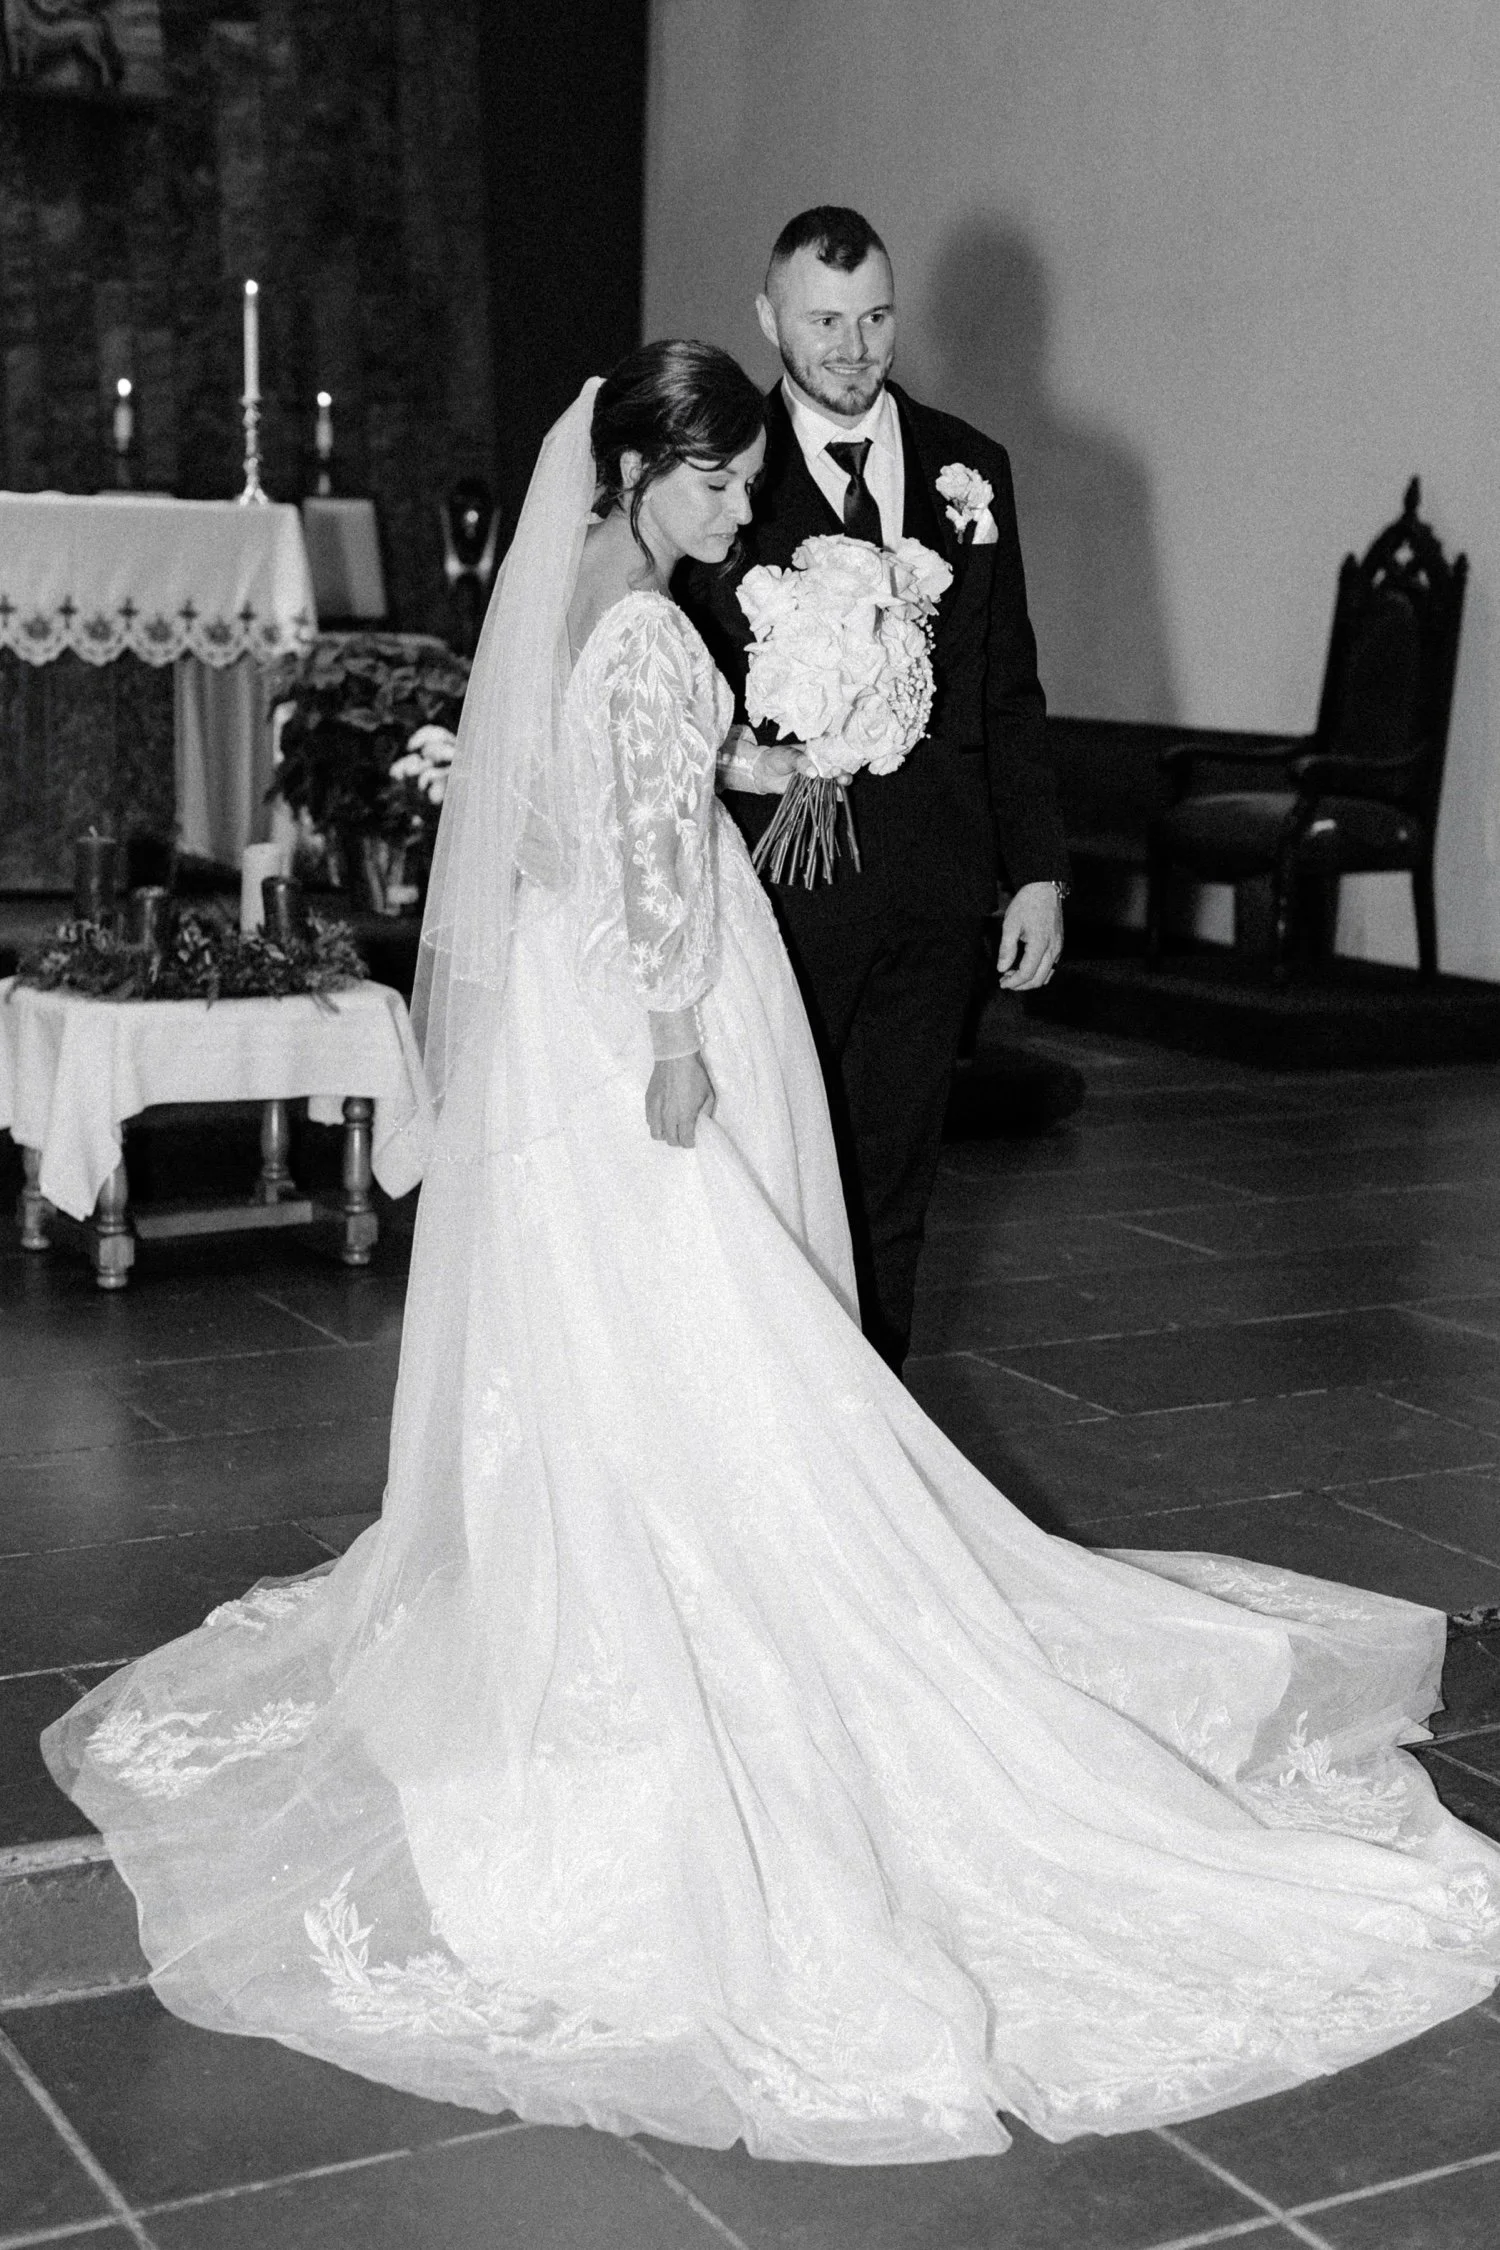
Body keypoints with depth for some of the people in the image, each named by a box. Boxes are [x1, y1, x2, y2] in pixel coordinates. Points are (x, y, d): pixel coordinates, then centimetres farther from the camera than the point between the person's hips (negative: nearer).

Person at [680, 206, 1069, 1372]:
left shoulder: (968, 465, 10)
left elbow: (1010, 691, 12)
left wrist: (1040, 871, 7)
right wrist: (715, 753, -18)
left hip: (936, 885, 4)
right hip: (782, 880, -3)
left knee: (893, 1185, 11)